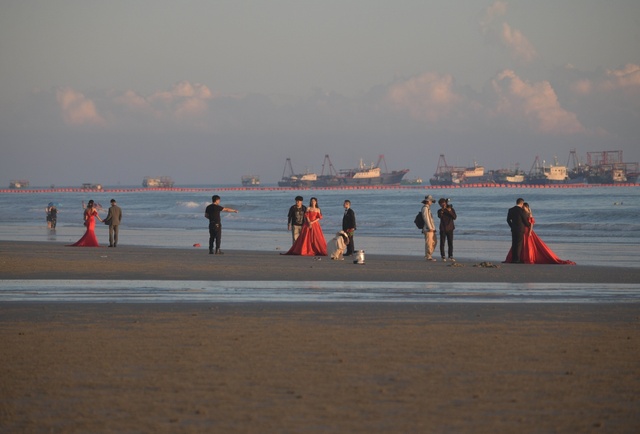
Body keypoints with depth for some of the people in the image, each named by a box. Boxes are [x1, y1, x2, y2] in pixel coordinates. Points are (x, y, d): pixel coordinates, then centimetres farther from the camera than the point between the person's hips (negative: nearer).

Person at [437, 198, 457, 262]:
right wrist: (442, 212, -40)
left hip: (450, 229, 0)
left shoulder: (451, 210, 1)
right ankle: (443, 257, 3)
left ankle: (450, 256, 5)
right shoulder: (440, 211, 0)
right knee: (442, 243, -2)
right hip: (443, 229, 0)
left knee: (450, 243, 0)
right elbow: (439, 216, -22)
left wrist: (450, 211, -26)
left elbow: (454, 217, -12)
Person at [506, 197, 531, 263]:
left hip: (513, 229, 5)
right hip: (520, 229, -5)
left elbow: (508, 219, 10)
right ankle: (517, 260, -3)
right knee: (519, 244, -1)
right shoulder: (522, 211, -13)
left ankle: (513, 259, 11)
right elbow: (525, 221, -6)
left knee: (514, 244, 10)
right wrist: (529, 225, 15)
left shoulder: (511, 210, 3)